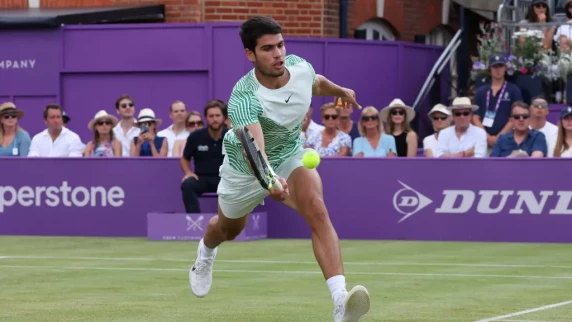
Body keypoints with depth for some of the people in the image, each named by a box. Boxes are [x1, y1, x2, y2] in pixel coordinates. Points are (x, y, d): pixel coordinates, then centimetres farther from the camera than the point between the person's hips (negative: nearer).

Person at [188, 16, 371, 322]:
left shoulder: (300, 66, -20)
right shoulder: (243, 98, -38)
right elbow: (254, 149, -54)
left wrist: (340, 91, 27)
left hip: (291, 158, 2)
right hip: (246, 168, -2)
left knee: (316, 210, -28)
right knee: (229, 229, 25)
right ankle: (205, 254, 66)